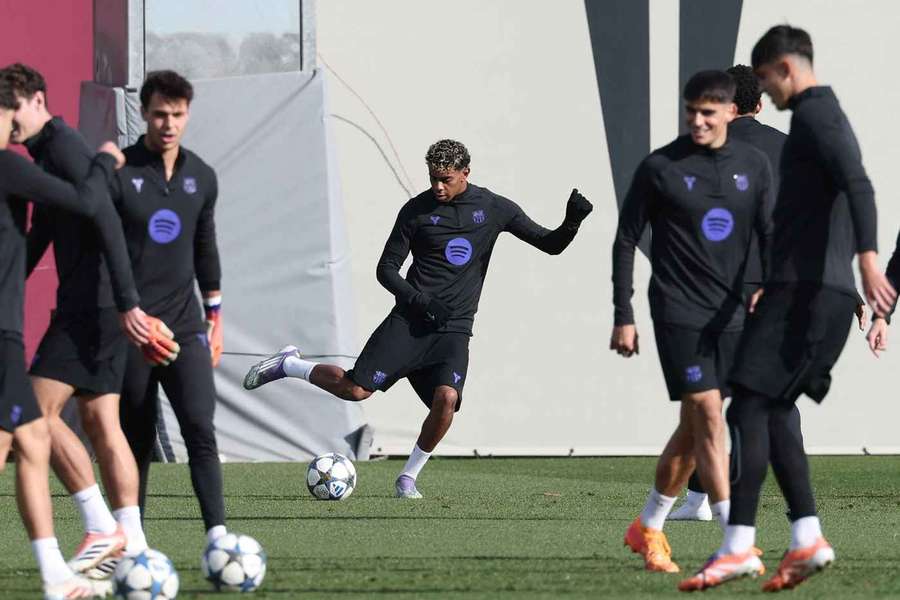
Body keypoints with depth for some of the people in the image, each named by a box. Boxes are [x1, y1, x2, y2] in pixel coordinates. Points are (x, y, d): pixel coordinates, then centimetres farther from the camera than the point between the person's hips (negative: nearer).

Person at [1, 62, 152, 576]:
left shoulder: (64, 147, -13)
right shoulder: (45, 153, 19)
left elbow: (106, 223, -22)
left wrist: (127, 301, -27)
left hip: (91, 306, -10)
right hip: (91, 308, 10)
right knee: (100, 421, 7)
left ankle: (102, 528, -11)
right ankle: (132, 543, 6)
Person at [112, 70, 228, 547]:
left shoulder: (202, 177, 8)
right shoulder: (118, 173, -6)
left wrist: (214, 317, 20)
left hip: (184, 325, 3)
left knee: (201, 429, -13)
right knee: (137, 440, 3)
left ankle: (217, 536, -20)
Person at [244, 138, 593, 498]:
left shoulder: (494, 209, 4)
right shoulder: (417, 210, -1)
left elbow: (551, 245, 7)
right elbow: (386, 269, 3)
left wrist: (572, 222, -14)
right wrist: (417, 299, -13)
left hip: (454, 329, 1)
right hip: (409, 320, -1)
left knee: (446, 398, -23)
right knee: (356, 389, -11)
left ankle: (409, 477, -2)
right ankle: (288, 365, 17)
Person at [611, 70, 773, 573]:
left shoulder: (754, 166, 5)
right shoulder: (660, 168, -5)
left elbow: (770, 234, 6)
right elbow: (627, 241, 0)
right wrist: (623, 317, -3)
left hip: (730, 314, 4)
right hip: (679, 313, -4)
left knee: (695, 426, 9)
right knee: (707, 415, -14)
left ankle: (648, 528, 26)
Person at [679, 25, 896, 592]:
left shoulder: (815, 114, -8)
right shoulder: (830, 117, 23)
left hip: (803, 286, -10)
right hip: (826, 290, 10)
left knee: (749, 408, -10)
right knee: (773, 413, 11)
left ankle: (739, 546, -15)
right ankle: (807, 540, 4)